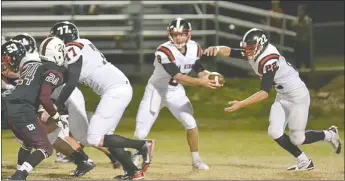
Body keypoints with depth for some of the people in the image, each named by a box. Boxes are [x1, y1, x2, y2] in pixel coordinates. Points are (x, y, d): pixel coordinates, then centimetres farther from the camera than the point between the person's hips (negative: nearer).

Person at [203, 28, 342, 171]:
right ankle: (304, 162, 13)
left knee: (297, 139, -4)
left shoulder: (269, 61, -31)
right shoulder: (253, 54, -6)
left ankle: (330, 135, 23)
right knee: (275, 132, -2)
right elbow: (229, 51, -15)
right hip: (282, 97, 9)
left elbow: (264, 93, -36)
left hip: (298, 96, -9)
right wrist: (216, 49, -37)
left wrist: (241, 104, -40)